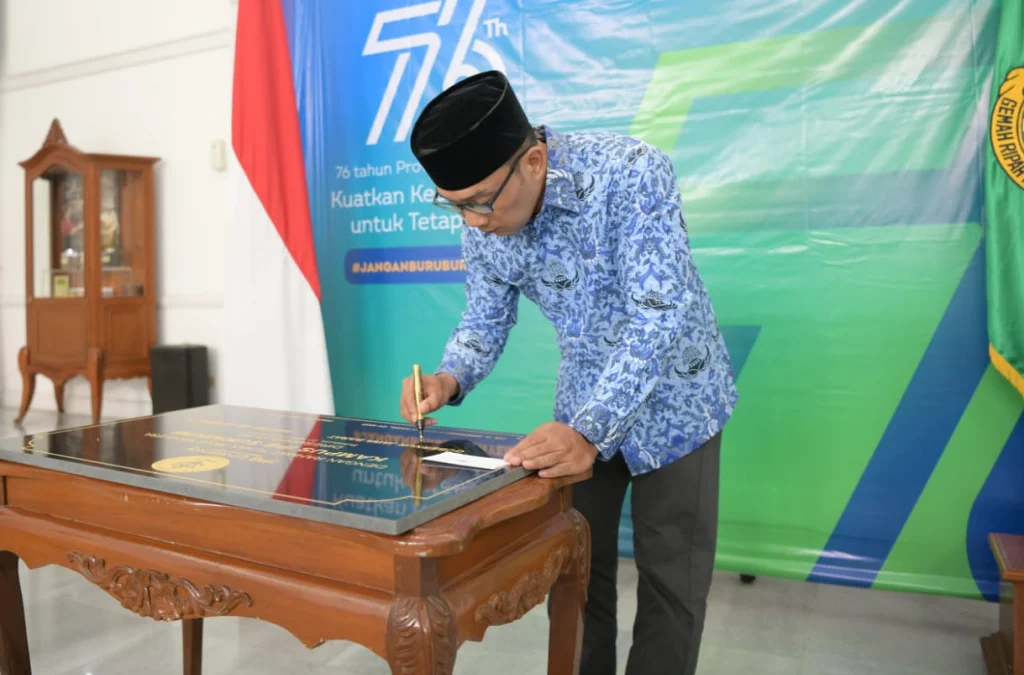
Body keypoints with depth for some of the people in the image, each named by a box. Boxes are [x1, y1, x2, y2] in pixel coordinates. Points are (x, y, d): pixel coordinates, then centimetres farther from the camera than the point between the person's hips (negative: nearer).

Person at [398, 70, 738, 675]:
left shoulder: (631, 172, -29)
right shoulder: (483, 225, -11)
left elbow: (659, 315, -33)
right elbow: (486, 318, -1)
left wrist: (588, 432, -42)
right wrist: (451, 379, -21)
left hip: (674, 397, -4)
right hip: (584, 406, 5)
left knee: (671, 578, 6)